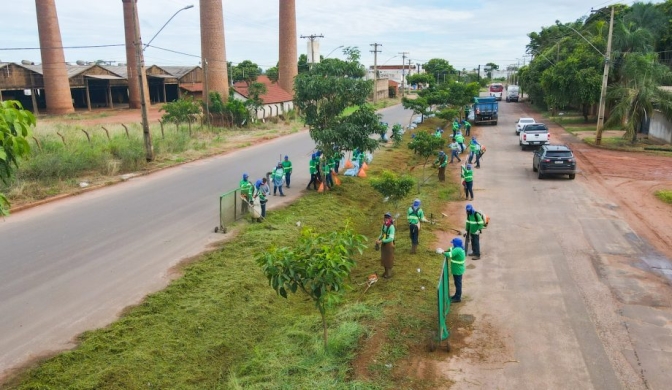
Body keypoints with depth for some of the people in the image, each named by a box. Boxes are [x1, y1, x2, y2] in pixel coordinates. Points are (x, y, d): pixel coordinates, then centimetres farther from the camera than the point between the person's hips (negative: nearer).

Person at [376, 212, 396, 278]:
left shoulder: (391, 227, -23)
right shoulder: (383, 225, -1)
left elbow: (391, 238, -29)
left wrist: (381, 241, -27)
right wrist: (378, 239, -7)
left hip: (389, 244, -7)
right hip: (383, 244, 7)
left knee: (389, 259, 8)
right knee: (384, 259, 18)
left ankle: (389, 273, 23)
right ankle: (386, 272, 35)